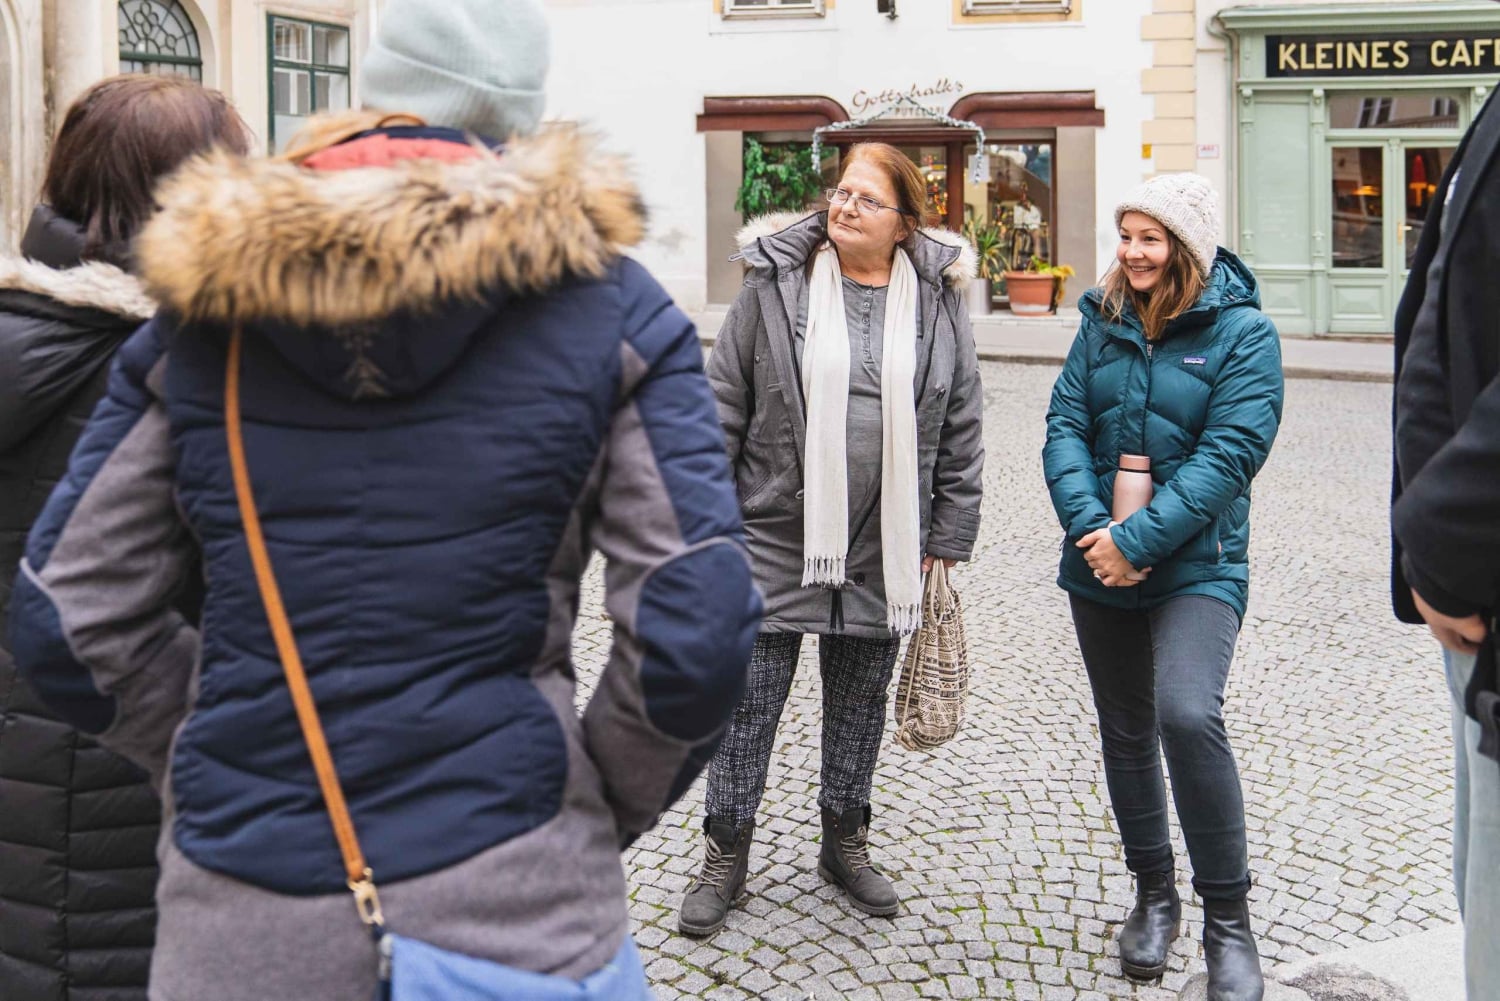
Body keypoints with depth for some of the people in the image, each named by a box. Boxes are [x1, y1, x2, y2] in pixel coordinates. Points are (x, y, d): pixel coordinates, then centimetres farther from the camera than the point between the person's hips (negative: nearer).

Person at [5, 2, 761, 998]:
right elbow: (695, 635, -11)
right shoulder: (610, 307, -4)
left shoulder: (204, 308, 2)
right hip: (508, 912, -1)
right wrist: (603, 811, 5)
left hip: (235, 915, 2)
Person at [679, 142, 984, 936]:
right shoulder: (775, 283, -4)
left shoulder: (938, 299, 1)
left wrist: (947, 536, 4)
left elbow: (961, 430, 6)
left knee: (860, 701, 15)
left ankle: (845, 843, 34)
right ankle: (726, 855, 21)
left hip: (883, 545, 2)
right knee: (749, 701, 5)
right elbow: (722, 407, -1)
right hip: (775, 535, -2)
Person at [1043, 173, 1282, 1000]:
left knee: (1189, 716, -22)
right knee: (1126, 730, 13)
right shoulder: (1102, 322, 6)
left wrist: (1139, 538, -21)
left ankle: (1227, 918, -5)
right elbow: (1064, 428, -1)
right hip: (1100, 563, 5)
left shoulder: (1241, 332, -6)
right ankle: (1153, 895, 31)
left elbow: (1230, 454, -15)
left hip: (1197, 566, -5)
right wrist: (1090, 527, -16)